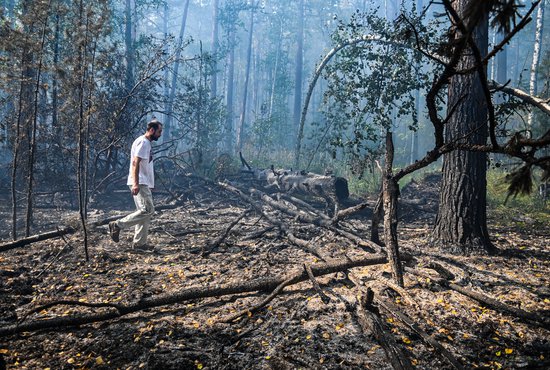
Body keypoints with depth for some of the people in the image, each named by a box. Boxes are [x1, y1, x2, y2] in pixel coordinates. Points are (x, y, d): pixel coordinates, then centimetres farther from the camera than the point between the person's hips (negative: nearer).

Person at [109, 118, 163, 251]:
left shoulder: (147, 143, 20)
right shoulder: (143, 142, -12)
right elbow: (135, 163, -21)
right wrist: (136, 183, -28)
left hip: (144, 184, 11)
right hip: (140, 184, -11)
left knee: (145, 212, 9)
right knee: (147, 210, -15)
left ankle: (139, 243, 13)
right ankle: (117, 225, -7)